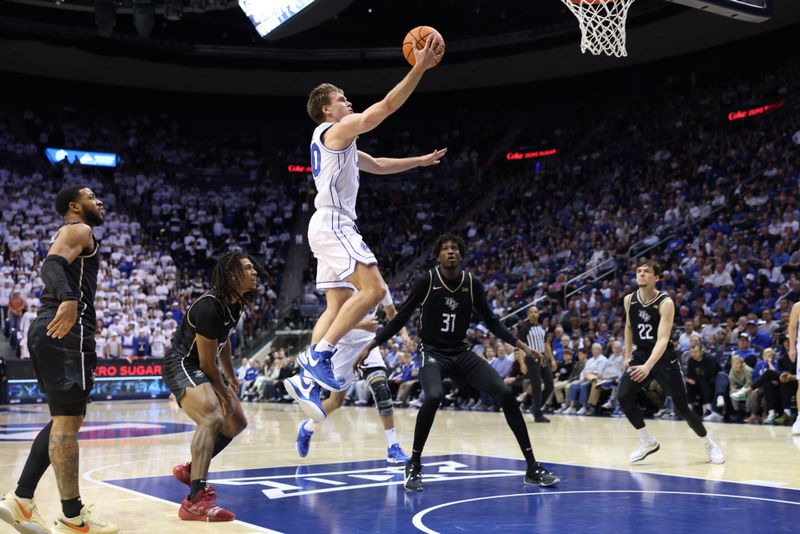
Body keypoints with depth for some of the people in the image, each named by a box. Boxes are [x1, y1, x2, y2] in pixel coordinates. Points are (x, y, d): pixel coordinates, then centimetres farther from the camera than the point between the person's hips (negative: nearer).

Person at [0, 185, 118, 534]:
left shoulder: (67, 236, 28)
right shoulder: (78, 230, -2)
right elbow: (52, 264, -21)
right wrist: (69, 299, -39)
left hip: (47, 331, 10)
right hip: (67, 331, -10)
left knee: (65, 419, 15)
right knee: (68, 420, -8)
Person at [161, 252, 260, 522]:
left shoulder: (235, 304, 2)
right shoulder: (209, 307, -27)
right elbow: (207, 362, -21)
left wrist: (231, 377, 28)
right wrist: (224, 394, -9)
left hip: (205, 368, 11)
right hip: (182, 365, -11)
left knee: (237, 423, 18)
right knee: (213, 419, -32)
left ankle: (190, 469, 34)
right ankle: (195, 501, -38)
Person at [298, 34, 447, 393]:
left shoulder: (340, 141, 26)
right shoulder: (336, 130, -4)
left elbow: (378, 166, 35)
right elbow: (387, 106, -12)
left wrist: (420, 161, 33)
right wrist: (420, 68, -12)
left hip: (330, 226, 11)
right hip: (333, 223, -11)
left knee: (338, 303, 8)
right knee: (373, 289, -19)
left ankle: (312, 369, 2)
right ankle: (319, 353, -21)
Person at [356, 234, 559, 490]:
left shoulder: (473, 283, -2)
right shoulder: (426, 281, -11)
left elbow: (491, 322, 9)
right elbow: (401, 318, -4)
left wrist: (523, 347, 3)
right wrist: (370, 346, -10)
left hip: (461, 353, 4)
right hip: (433, 353, -4)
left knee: (506, 394, -12)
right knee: (433, 397, -34)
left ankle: (532, 468, -1)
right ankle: (414, 465, -13)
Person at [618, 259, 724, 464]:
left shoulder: (665, 303, -20)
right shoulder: (629, 300, -3)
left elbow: (662, 339, -29)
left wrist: (648, 366, -42)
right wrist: (627, 356, 14)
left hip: (664, 357, -5)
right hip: (641, 354, 5)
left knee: (682, 407, -4)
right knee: (623, 396, -15)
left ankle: (710, 445, 19)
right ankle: (647, 441, 2)